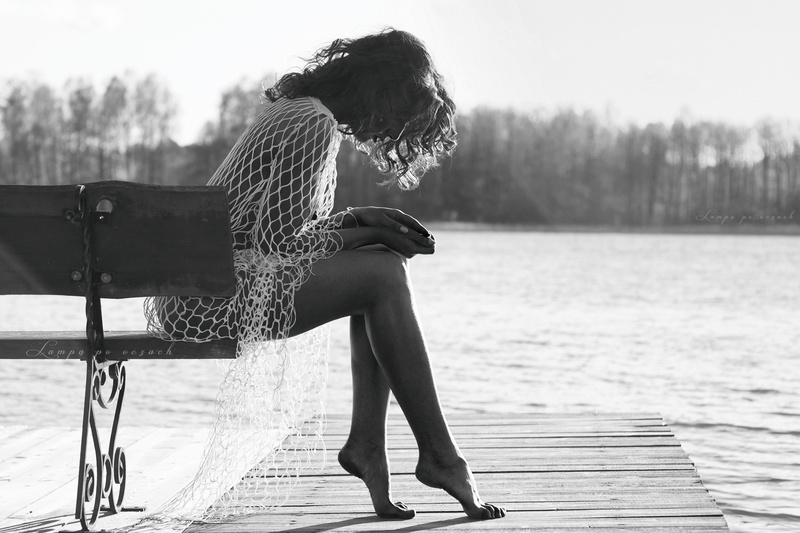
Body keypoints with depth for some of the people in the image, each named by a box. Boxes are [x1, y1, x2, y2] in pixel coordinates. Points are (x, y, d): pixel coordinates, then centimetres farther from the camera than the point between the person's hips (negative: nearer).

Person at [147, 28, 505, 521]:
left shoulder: (296, 109, 17)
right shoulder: (316, 125, -15)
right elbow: (274, 241, -18)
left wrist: (359, 221, 7)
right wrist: (363, 233, -4)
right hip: (211, 296, -10)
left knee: (386, 263, 6)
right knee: (383, 276, -14)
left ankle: (367, 443, 0)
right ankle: (439, 456, -7)